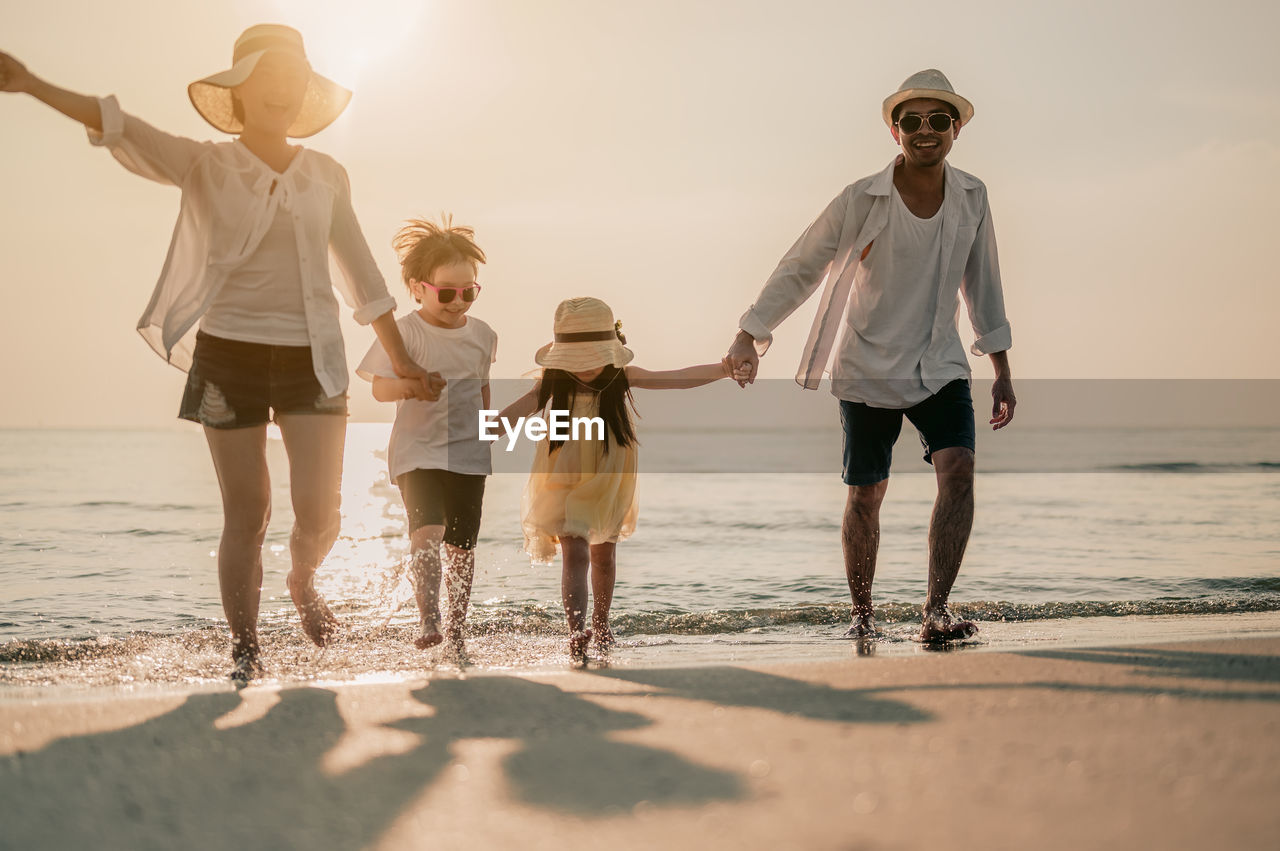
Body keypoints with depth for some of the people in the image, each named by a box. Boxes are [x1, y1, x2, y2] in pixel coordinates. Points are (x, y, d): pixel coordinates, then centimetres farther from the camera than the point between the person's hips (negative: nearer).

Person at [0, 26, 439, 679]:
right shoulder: (204, 167, 1)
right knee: (246, 514, 0)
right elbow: (118, 127, -14)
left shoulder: (327, 177, 9)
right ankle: (244, 650, 15)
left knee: (319, 512, -7)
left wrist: (401, 360, 18)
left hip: (312, 358, 2)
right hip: (229, 354, -1)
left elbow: (361, 274, 16)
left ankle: (302, 582, 27)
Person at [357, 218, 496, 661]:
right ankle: (429, 620, -17)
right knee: (427, 530, -22)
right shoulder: (405, 332, -8)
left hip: (468, 453, 4)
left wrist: (491, 440, 21)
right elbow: (379, 387, -14)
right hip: (417, 451, -4)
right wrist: (408, 386, -34)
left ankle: (455, 629, 20)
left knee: (462, 544, 8)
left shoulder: (482, 335, 6)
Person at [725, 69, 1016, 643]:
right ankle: (861, 612, 26)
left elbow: (982, 283, 11)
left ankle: (935, 612, -21)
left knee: (958, 467, -20)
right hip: (868, 369, -2)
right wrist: (750, 336, -13)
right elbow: (800, 268, -7)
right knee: (865, 494, 6)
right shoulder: (863, 200, -12)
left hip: (940, 367, 2)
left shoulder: (971, 197, -1)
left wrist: (1001, 371, 13)